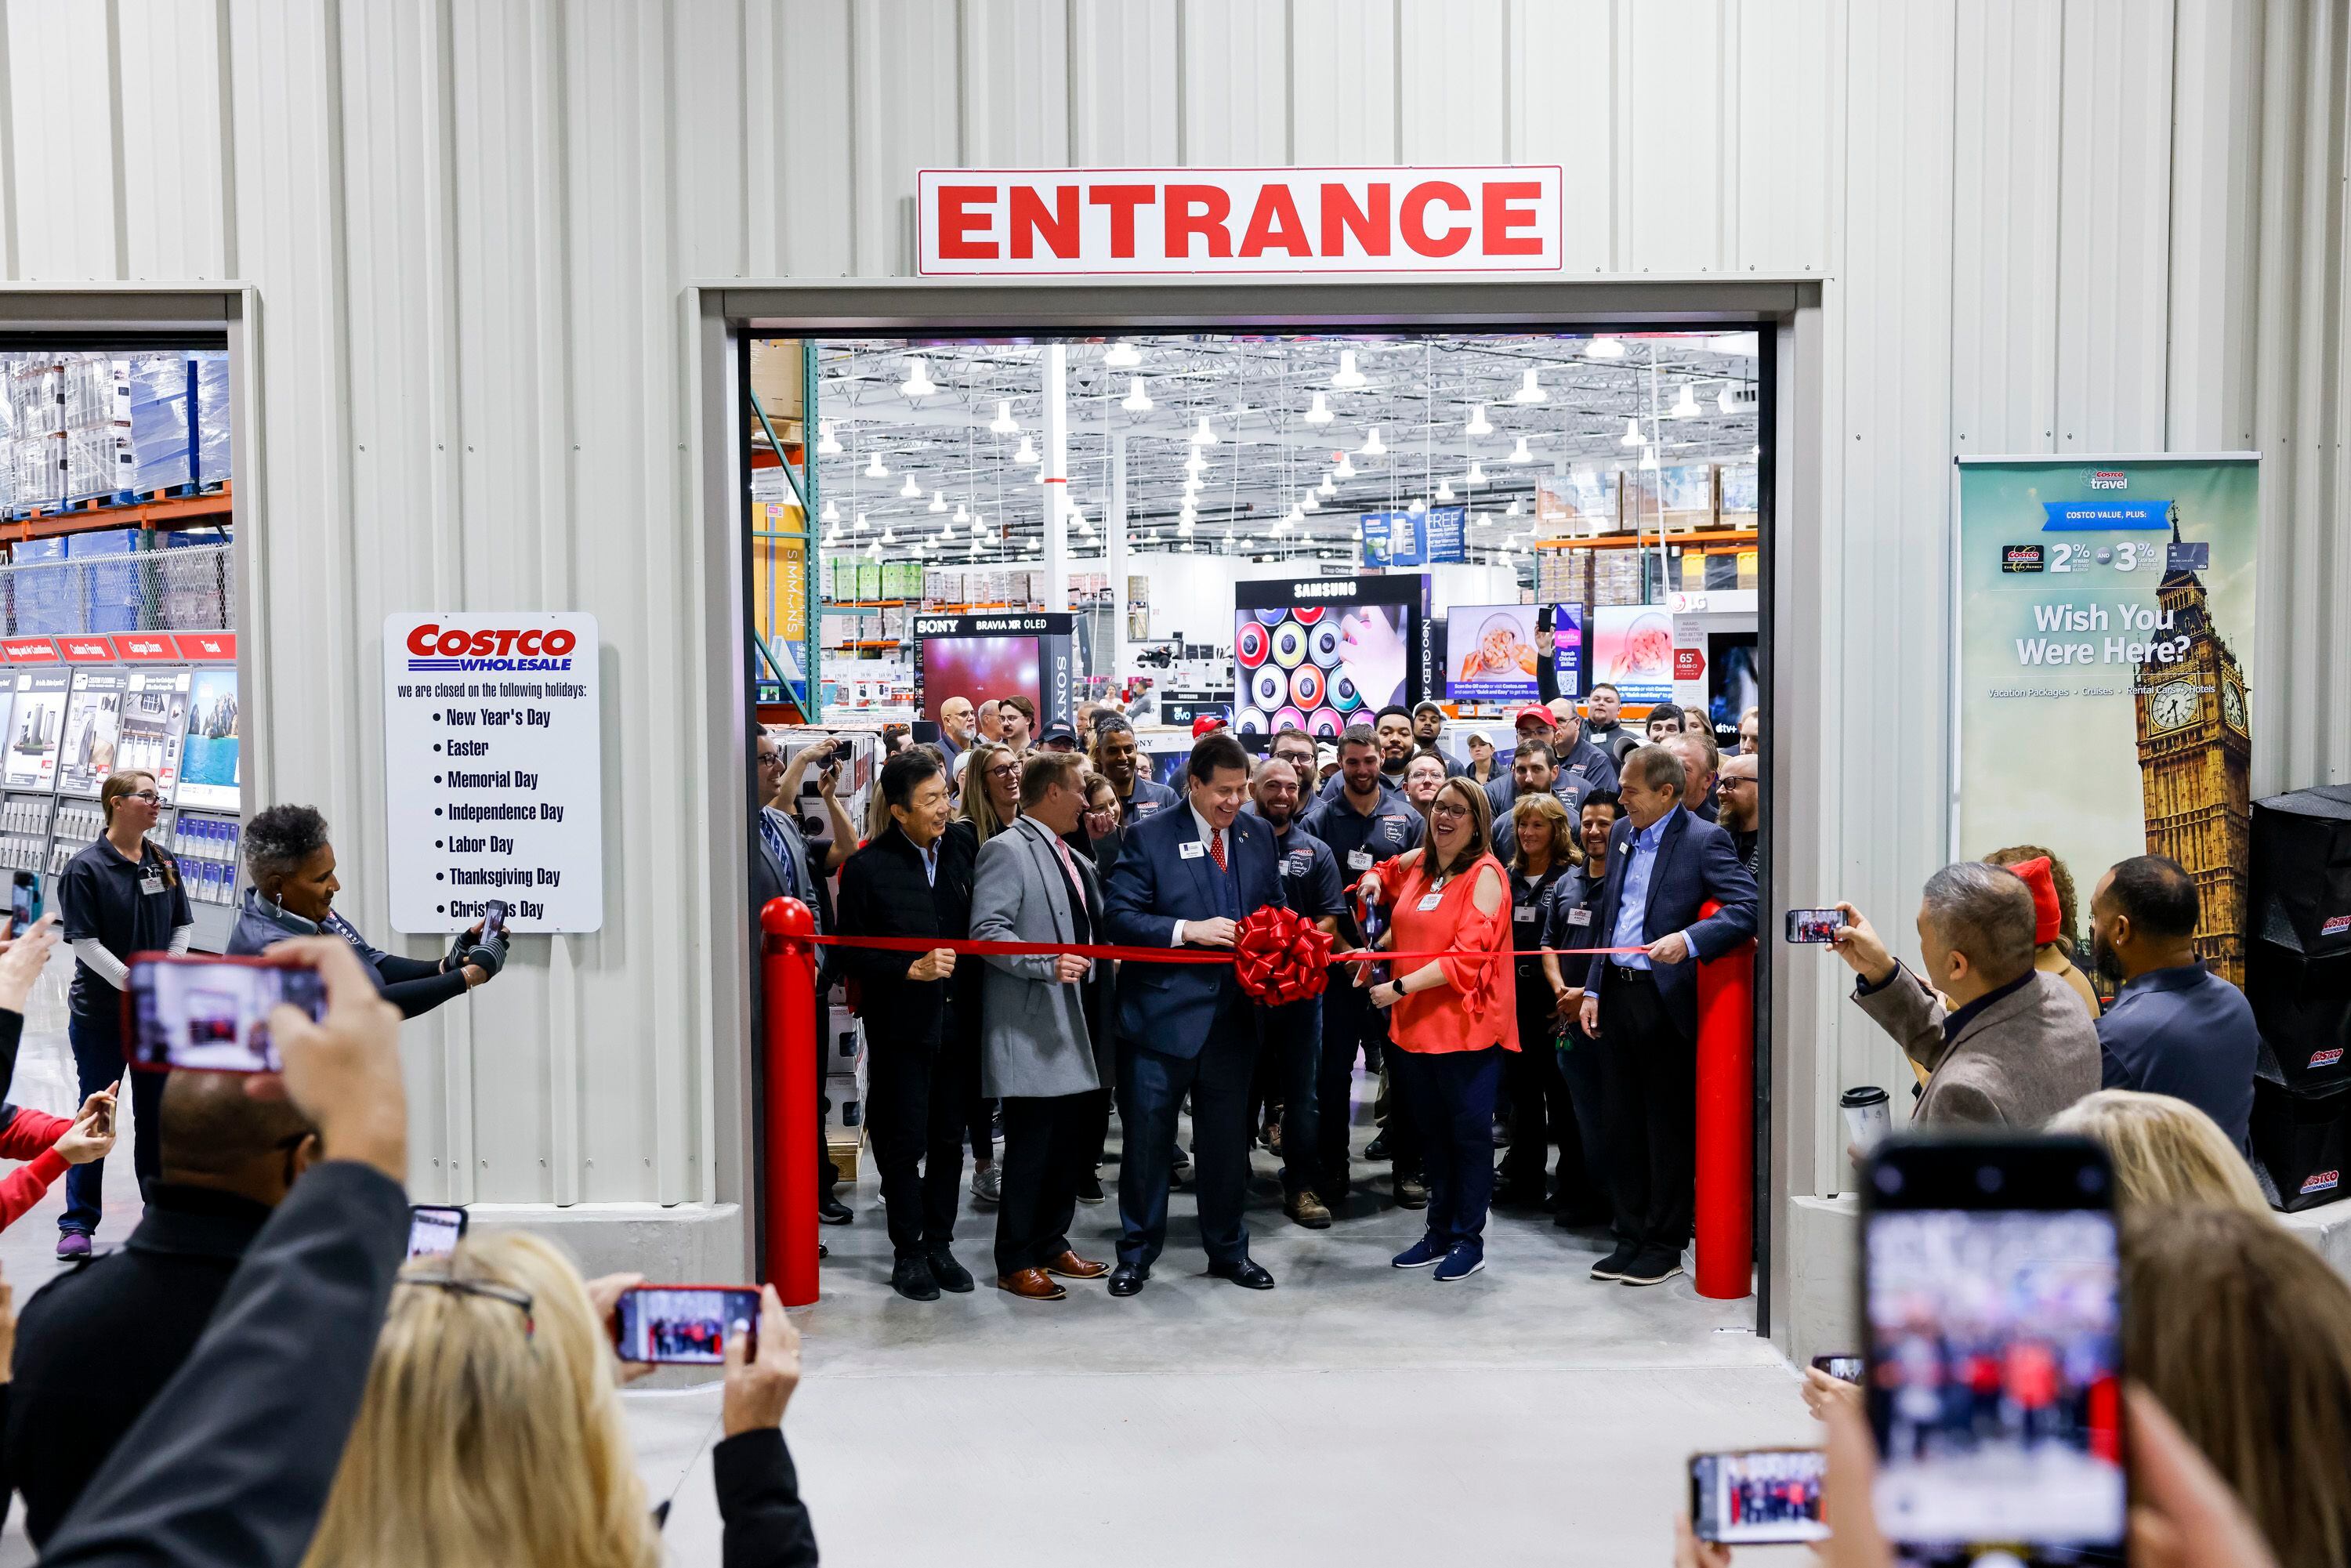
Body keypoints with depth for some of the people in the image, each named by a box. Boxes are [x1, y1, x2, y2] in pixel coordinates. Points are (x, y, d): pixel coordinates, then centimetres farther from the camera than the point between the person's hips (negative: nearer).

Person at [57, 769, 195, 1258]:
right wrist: (133, 983, -19)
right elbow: (85, 942, -15)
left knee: (156, 1112, 12)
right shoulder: (85, 867, -11)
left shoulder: (164, 863, 5)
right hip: (101, 1013, -4)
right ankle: (78, 1222, 13)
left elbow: (183, 926, 9)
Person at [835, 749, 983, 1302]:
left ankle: (939, 1244, 24)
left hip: (957, 1022, 4)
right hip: (901, 1028, -4)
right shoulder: (867, 868, -9)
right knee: (904, 1143, 4)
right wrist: (912, 970, -18)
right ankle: (908, 1252, 16)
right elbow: (851, 955, -7)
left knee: (949, 1140, 11)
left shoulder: (963, 849, 3)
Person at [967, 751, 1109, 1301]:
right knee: (1031, 1146, -4)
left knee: (1073, 1141, 12)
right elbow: (987, 932, -19)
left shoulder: (1072, 859, 19)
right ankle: (1016, 1262, 6)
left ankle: (1052, 1244, 25)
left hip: (1074, 1027, 9)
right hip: (1033, 1031, -9)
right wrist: (1047, 963, -27)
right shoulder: (1006, 851, -9)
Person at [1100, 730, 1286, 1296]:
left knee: (1226, 1141, 15)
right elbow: (1118, 915, -11)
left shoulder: (1258, 835, 7)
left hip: (1233, 1015, 4)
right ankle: (1136, 1253, 20)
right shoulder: (1150, 837, -7)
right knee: (1147, 1139, 6)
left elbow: (1273, 909, 15)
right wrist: (1189, 930, -20)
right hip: (1163, 1014, -4)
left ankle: (1228, 1250, 30)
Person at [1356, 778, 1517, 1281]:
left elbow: (1467, 956, -18)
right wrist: (1377, 950, 6)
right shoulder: (1416, 864, 9)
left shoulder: (1486, 875, -11)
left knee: (1469, 1132, 4)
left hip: (1467, 1023, -6)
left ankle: (1468, 1238, 15)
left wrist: (1400, 987, -19)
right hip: (1415, 1023, 7)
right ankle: (1439, 1230, 26)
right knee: (1432, 1131, 15)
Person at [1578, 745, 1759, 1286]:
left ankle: (1665, 1246, 15)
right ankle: (1631, 1239, 24)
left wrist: (1688, 939, -32)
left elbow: (1748, 907, -20)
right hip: (1616, 996, 7)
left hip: (1666, 1002, -7)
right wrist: (1593, 988, 14)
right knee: (1622, 1124, 12)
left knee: (1668, 1127, 4)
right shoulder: (1621, 834, 12)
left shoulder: (1703, 840, -10)